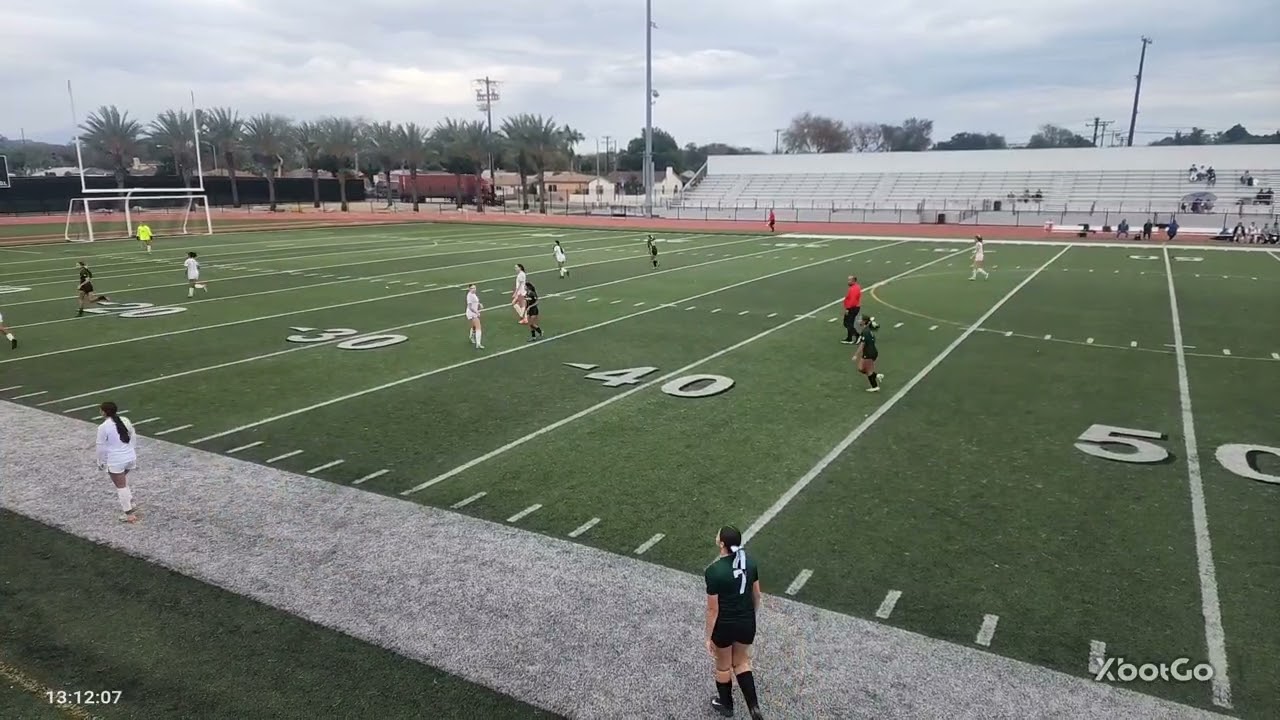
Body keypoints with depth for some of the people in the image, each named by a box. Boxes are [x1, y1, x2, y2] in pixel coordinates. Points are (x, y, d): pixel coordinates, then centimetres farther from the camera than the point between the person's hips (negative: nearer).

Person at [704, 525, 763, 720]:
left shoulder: (713, 571, -27)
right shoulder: (750, 562, -11)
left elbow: (713, 609, -19)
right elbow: (756, 596, 2)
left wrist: (708, 637, -7)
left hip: (724, 626, -4)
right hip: (747, 623, 4)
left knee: (723, 666, 24)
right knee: (741, 663, 28)